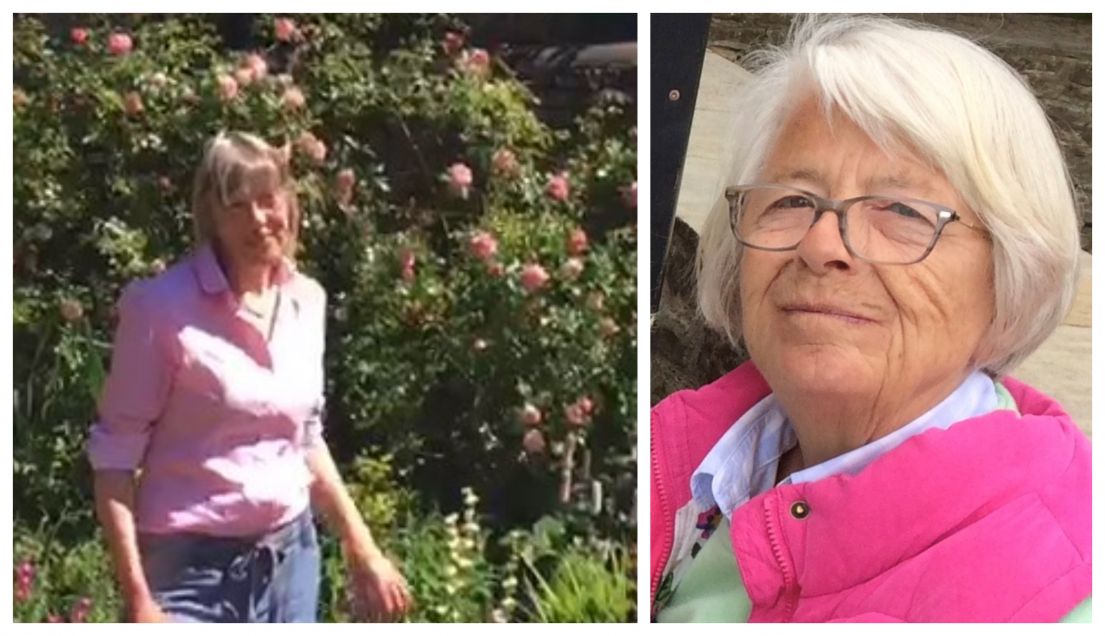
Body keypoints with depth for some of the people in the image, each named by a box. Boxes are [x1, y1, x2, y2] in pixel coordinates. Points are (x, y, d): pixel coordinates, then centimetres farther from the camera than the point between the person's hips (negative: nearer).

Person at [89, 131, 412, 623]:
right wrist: (137, 598, -16)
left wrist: (361, 548, 14)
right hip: (194, 568, -5)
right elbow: (114, 455, -10)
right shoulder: (164, 306, -13)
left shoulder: (307, 301, 4)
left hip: (291, 557, 5)